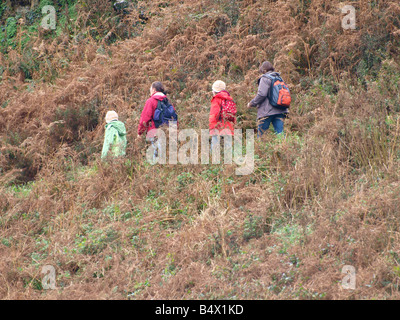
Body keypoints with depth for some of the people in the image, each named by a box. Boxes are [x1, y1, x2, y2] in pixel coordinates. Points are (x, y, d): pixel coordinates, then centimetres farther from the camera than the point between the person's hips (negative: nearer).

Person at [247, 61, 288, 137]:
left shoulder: (265, 78, -5)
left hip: (267, 112, -6)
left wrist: (251, 104, -2)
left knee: (261, 135, 1)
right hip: (280, 111, 6)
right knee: (280, 133, 1)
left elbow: (261, 94, -14)